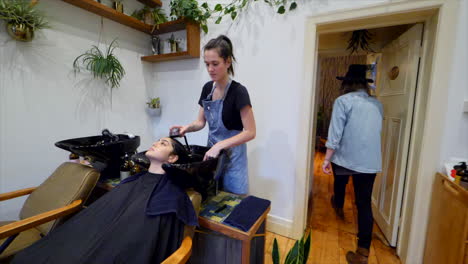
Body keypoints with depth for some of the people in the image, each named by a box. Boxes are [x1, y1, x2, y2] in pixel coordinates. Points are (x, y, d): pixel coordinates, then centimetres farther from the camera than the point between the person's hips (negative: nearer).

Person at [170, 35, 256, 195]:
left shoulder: (238, 91, -18)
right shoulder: (207, 88, 2)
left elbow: (250, 132, -20)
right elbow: (201, 122, 8)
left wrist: (220, 145, -27)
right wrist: (188, 127, -12)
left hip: (231, 155, -5)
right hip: (212, 151, 6)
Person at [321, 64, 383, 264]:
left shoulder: (343, 101, -7)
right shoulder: (377, 104, 10)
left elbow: (335, 133, -14)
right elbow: (375, 131, 21)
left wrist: (327, 159, -10)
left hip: (345, 158, -3)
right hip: (371, 161, 4)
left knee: (340, 182, 28)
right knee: (364, 203, 7)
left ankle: (339, 208, 56)